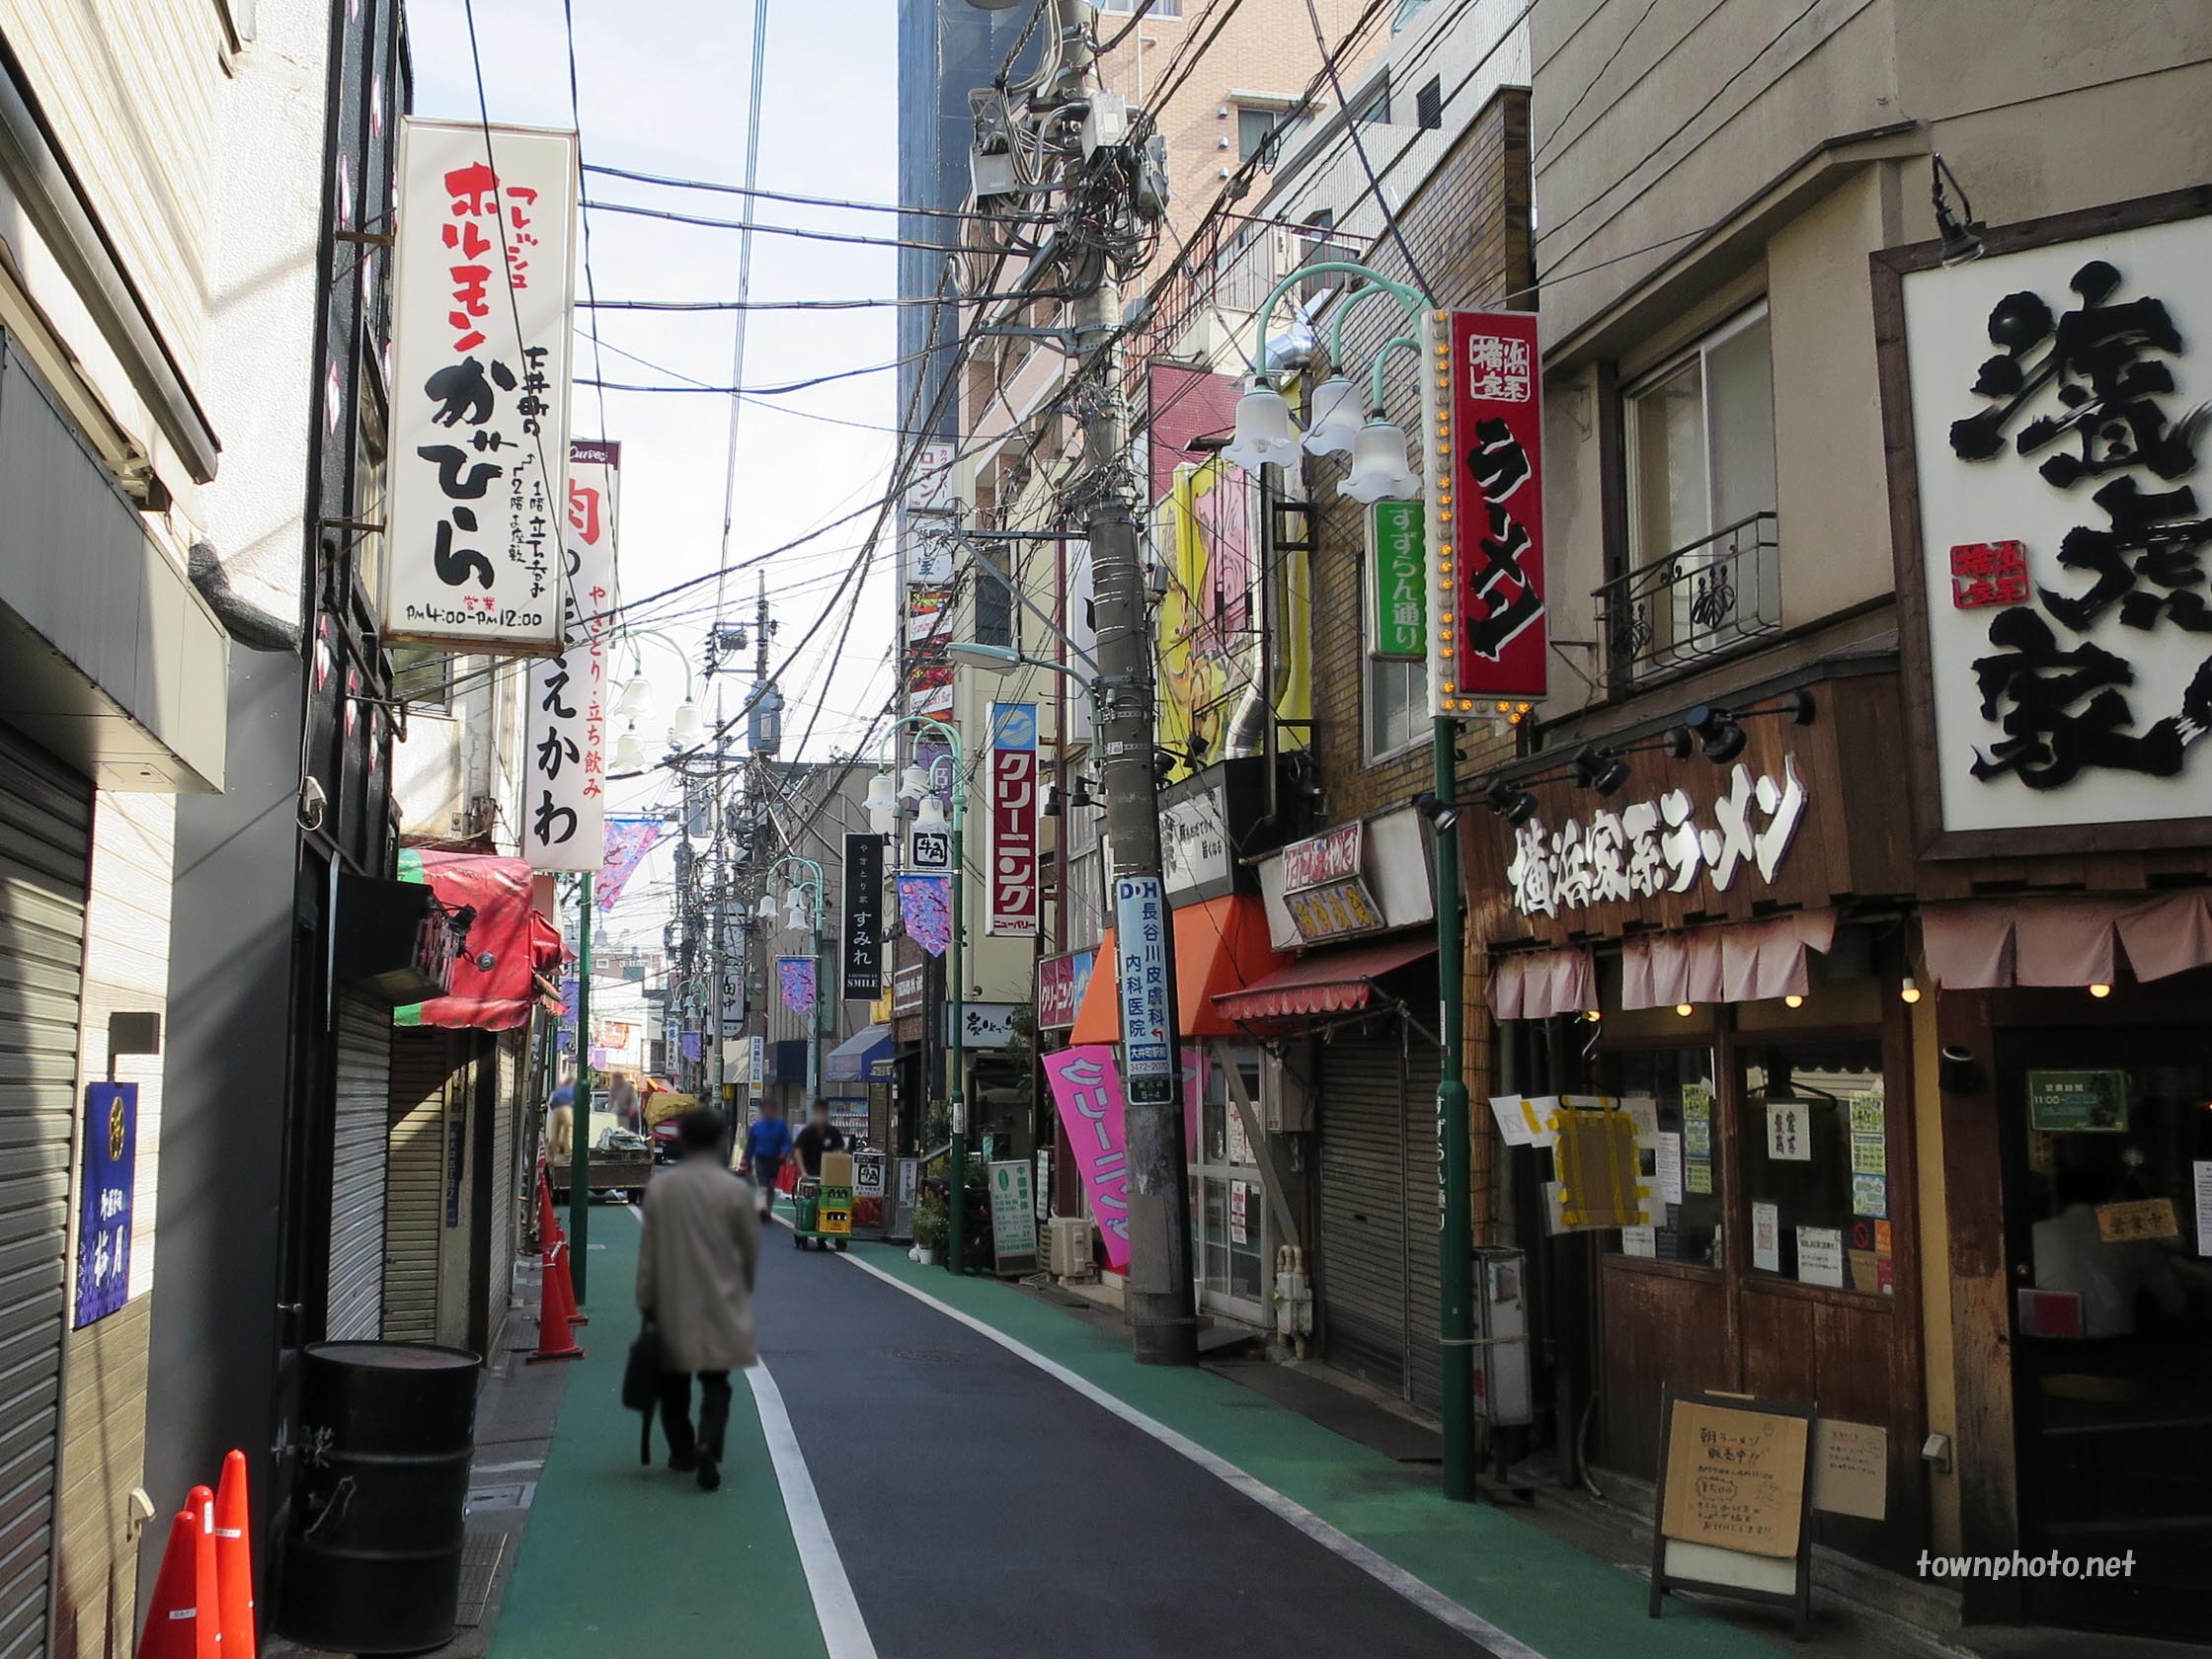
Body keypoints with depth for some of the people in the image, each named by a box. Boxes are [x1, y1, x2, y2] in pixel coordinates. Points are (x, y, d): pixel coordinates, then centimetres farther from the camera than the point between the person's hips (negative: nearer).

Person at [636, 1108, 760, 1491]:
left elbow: (648, 1251, -1)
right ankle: (707, 1446, -15)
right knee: (715, 1381, 5)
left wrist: (646, 1301, 8)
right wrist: (743, 1288, 18)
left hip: (672, 1303, 2)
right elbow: (751, 1248, 0)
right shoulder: (734, 1189, -9)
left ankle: (681, 1450, 26)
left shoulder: (658, 1187, -4)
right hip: (720, 1302, -1)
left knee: (674, 1380, 17)